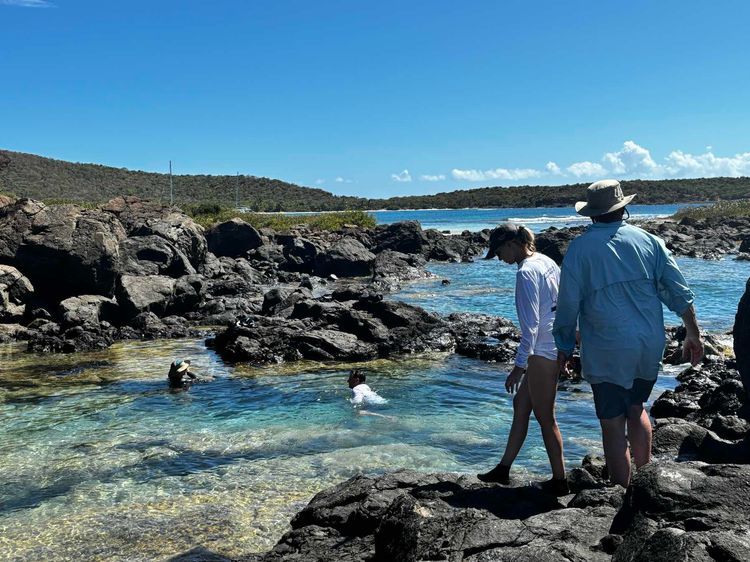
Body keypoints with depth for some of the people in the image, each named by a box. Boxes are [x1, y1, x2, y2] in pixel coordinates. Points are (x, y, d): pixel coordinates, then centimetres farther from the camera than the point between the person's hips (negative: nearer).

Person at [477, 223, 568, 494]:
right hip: (556, 347, 10)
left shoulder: (526, 272, -18)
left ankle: (559, 480, 17)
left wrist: (519, 366, -18)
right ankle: (504, 469, 26)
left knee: (544, 417, 4)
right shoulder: (547, 262, 10)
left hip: (543, 351, -10)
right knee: (521, 403, 17)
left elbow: (530, 325, -21)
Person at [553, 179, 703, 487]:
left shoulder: (580, 248, -7)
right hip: (650, 348, 5)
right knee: (636, 409, 25)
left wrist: (564, 348, 5)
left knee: (613, 425, 5)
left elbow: (568, 305, -6)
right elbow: (681, 294, 5)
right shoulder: (649, 241, 3)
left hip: (606, 352, -4)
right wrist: (694, 335, 14)